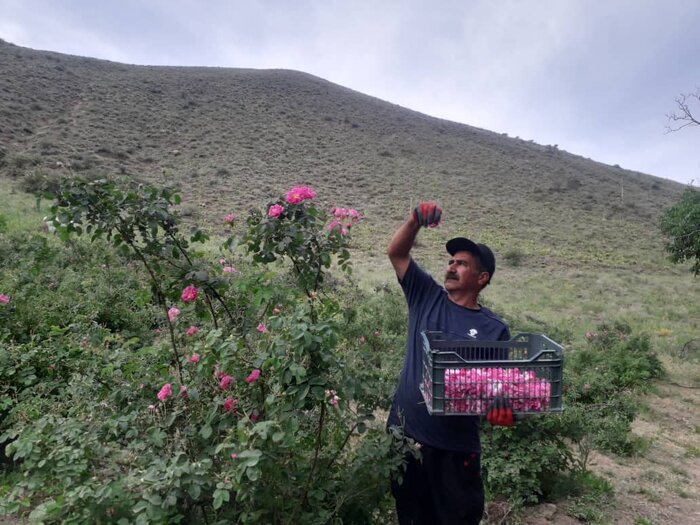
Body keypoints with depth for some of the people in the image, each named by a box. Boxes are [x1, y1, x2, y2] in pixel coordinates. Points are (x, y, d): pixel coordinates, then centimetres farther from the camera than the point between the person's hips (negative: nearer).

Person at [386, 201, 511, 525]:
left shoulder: (495, 330, -3)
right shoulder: (426, 297, 1)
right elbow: (396, 253, -3)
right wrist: (415, 221, -19)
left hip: (456, 443, -1)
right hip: (405, 431, 2)